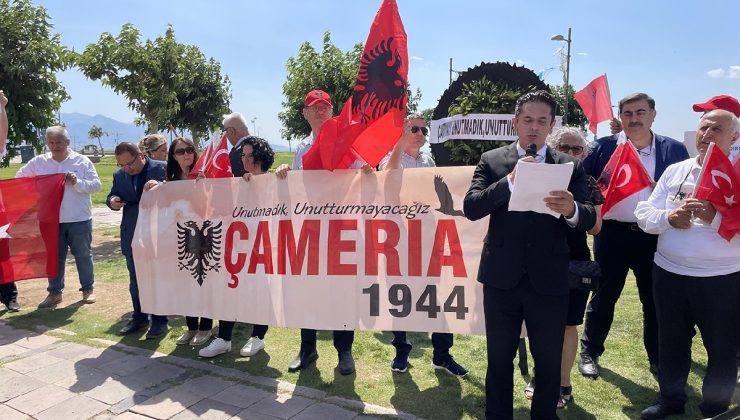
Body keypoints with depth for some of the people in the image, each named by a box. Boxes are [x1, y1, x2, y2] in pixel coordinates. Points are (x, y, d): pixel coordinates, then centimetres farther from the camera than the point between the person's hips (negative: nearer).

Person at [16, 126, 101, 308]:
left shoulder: (82, 161, -3)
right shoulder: (38, 162, 4)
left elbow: (96, 185, -6)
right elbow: (19, 178, 12)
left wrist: (77, 182, -22)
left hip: (79, 219, -2)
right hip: (52, 220, 2)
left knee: (83, 255, 8)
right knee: (54, 257, 11)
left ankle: (88, 289, 22)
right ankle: (54, 292, 23)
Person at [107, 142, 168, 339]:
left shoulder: (162, 169, -9)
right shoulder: (119, 175, 7)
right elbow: (112, 196, 16)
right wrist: (112, 202, -8)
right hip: (132, 235, 5)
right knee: (135, 279, 15)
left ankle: (159, 320, 14)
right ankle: (139, 317, 29)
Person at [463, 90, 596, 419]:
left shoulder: (570, 166, 3)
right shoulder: (491, 161, 1)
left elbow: (589, 218, -7)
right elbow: (470, 208, -11)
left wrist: (572, 210, -30)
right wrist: (510, 181, -23)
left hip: (549, 281, 1)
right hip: (501, 278, 0)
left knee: (549, 363, 14)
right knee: (499, 359, 14)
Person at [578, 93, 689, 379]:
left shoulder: (674, 149, 4)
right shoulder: (604, 147, 0)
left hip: (655, 236, 2)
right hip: (613, 234, -1)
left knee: (656, 299, 13)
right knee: (604, 296, 10)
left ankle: (657, 359, 30)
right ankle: (589, 353, 25)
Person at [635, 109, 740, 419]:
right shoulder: (675, 171, 6)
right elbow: (644, 215, 3)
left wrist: (714, 217, -26)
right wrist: (669, 217, -15)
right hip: (668, 273, 4)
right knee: (671, 342, 18)